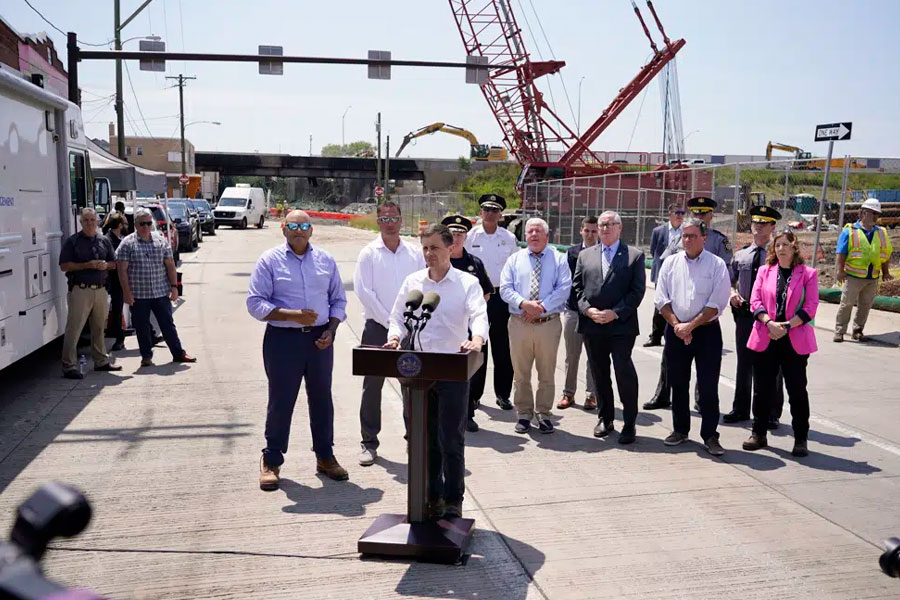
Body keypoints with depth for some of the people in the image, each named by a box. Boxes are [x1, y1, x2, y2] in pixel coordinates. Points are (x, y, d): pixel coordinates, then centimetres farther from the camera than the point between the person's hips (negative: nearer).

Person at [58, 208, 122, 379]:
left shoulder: (104, 241, 13)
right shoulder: (72, 241, -2)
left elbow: (114, 263, 16)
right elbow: (64, 265, -7)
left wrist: (105, 265, -7)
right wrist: (88, 265, -17)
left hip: (101, 289, 5)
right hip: (81, 290, -5)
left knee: (99, 328, 15)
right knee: (74, 328, -6)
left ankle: (101, 361, 26)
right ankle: (69, 367, -3)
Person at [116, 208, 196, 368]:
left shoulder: (161, 241, 7)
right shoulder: (127, 244, -2)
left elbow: (170, 265, 8)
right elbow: (122, 270, -5)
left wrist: (174, 286, 1)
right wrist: (127, 292, -11)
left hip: (161, 293, 2)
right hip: (138, 294, -2)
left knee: (167, 324, 7)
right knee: (142, 327, 6)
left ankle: (178, 353, 14)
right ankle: (146, 356, 18)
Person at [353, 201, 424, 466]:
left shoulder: (414, 253, 7)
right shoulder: (369, 253, -1)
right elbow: (363, 291, -8)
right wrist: (389, 321, -11)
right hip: (377, 327, -2)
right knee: (372, 386, 2)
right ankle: (369, 442, 11)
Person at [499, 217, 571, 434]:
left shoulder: (558, 258, 5)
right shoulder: (515, 259, 10)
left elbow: (564, 288, -5)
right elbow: (505, 288, 1)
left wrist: (542, 306, -16)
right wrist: (524, 304, -16)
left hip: (549, 324, -1)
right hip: (519, 324, 1)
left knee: (547, 374, 7)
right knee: (521, 373, 8)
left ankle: (543, 414, 20)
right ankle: (524, 414, 20)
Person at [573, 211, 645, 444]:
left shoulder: (634, 255, 3)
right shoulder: (585, 255, 14)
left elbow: (637, 290, -3)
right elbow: (577, 287, 10)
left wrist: (615, 313, -13)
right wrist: (587, 309, -6)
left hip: (621, 325, -4)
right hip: (592, 326, 4)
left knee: (624, 372, -8)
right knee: (599, 373, 11)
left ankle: (629, 424, 4)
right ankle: (605, 419, 24)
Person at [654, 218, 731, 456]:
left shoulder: (716, 265, -1)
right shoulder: (671, 263, 7)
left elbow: (717, 303, -8)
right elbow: (661, 298, 4)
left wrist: (691, 325, -13)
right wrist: (677, 325, -8)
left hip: (707, 331, -3)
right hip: (676, 331, 3)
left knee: (708, 386, -2)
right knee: (678, 383, 11)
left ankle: (710, 436, 7)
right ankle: (680, 430, 24)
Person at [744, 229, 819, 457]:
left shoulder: (808, 274, 2)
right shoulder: (764, 271, 9)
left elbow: (810, 307, -5)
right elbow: (755, 301, 2)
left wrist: (786, 326, -15)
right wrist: (770, 323, -14)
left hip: (795, 340, -2)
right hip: (765, 338, 2)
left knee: (797, 390, 3)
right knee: (763, 389, 8)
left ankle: (801, 439, 15)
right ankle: (759, 434, 21)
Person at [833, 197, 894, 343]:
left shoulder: (881, 233, 12)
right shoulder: (850, 231, -3)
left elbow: (886, 254, 17)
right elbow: (841, 253, -8)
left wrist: (885, 272, 13)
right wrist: (840, 270, -16)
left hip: (873, 277, 5)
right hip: (853, 276, -5)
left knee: (866, 305, 9)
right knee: (847, 304, -2)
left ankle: (858, 330, 20)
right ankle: (839, 331, 4)